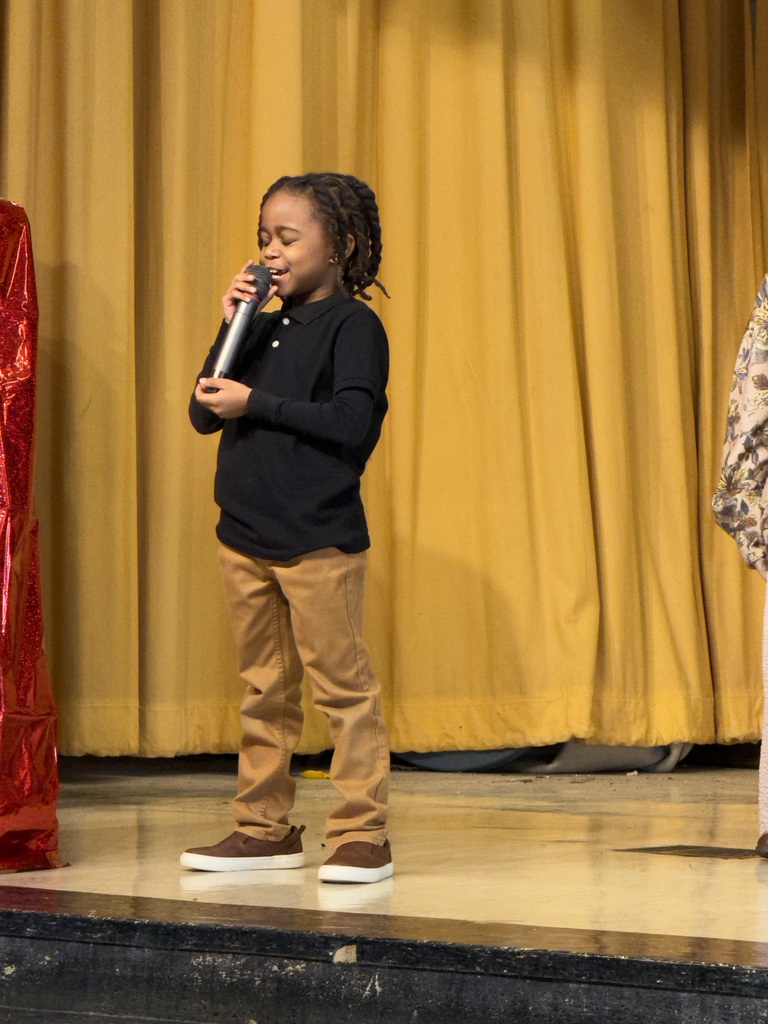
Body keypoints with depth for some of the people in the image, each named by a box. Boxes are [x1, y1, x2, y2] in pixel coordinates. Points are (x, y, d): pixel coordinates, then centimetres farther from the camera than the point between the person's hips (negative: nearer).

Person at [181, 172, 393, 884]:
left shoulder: (353, 326, -5)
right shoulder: (265, 329, 14)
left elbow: (352, 421, -18)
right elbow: (203, 413, 9)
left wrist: (256, 405, -16)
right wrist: (230, 329, -1)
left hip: (319, 538, -7)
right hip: (244, 536, 7)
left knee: (341, 683, -4)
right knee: (264, 688, 12)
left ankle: (362, 833, 0)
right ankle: (264, 827, 20)